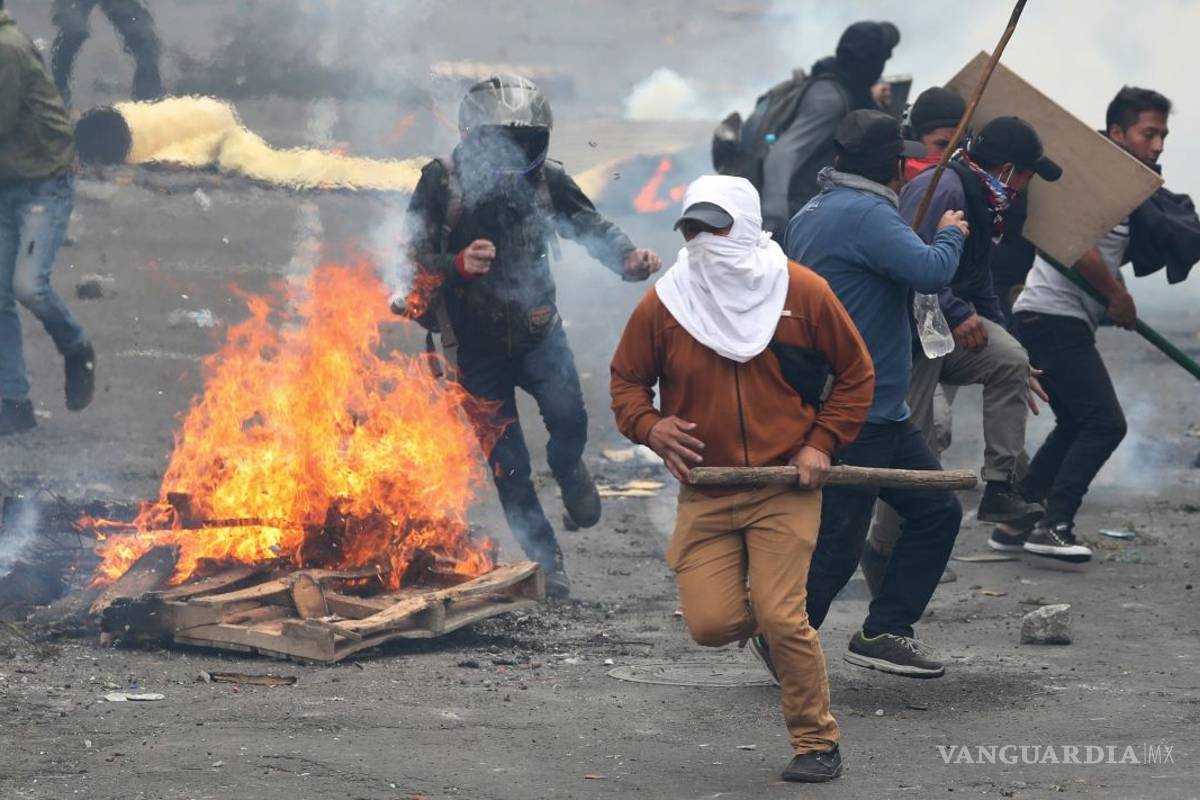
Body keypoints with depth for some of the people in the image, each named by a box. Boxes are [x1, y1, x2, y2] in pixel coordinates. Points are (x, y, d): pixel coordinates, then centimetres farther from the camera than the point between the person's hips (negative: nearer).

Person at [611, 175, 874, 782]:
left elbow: (855, 373, 8)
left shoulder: (803, 293, -4)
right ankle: (765, 625, 29)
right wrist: (649, 425, -9)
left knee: (782, 618, -15)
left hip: (785, 488, -2)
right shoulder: (665, 304, -1)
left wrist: (821, 442, -4)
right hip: (704, 495, 2)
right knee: (710, 623, -9)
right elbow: (626, 380, 12)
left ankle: (816, 744, 4)